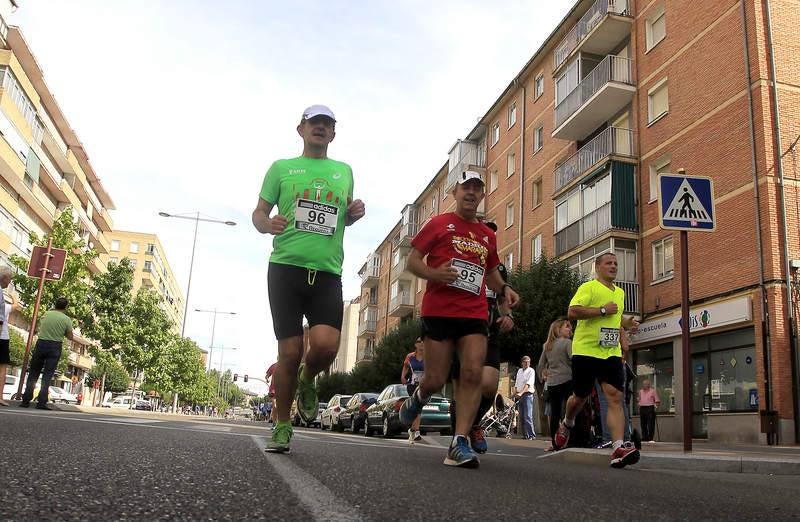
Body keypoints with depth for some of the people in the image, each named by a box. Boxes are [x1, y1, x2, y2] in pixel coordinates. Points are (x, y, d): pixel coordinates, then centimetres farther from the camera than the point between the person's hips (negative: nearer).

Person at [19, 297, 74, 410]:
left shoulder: (46, 314, 2)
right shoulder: (66, 319, -5)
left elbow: (40, 326, 18)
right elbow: (70, 337, 1)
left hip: (41, 343, 2)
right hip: (55, 347, -2)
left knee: (33, 374, 11)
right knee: (47, 376, 1)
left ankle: (26, 400, 8)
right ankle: (42, 402, -3)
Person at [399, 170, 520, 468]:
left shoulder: (488, 235, 19)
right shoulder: (439, 223, 6)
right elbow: (413, 261, 3)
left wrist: (504, 289, 11)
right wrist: (433, 273, -18)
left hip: (474, 313, 4)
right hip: (438, 311, -3)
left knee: (473, 373, -13)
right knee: (436, 379, -2)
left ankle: (460, 443, -10)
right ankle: (418, 399, 34)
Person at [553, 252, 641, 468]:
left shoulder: (620, 293, 19)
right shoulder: (588, 287, -6)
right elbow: (572, 312, -19)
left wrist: (626, 323, 14)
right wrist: (602, 310, -19)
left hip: (612, 353, 5)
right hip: (586, 351, -5)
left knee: (615, 398, -11)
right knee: (580, 397, 9)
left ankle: (619, 449, -18)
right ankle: (566, 426, 39)